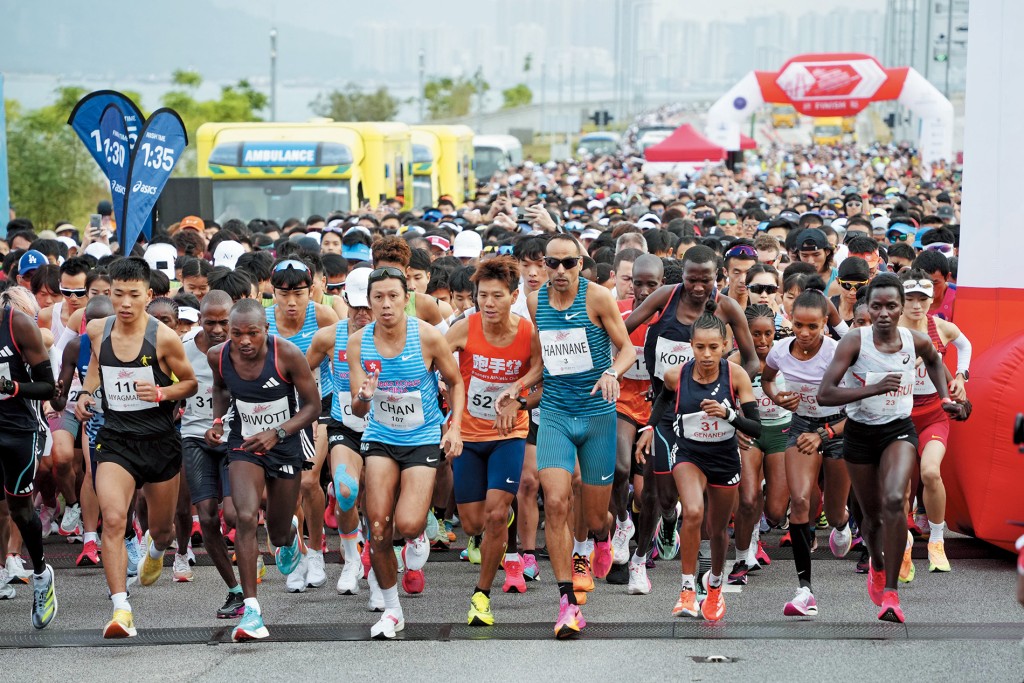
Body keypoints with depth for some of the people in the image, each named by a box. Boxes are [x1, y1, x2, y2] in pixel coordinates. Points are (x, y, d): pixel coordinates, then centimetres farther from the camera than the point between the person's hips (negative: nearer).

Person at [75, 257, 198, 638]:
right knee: (112, 519, -22)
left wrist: (161, 393, -18)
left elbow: (190, 382, 1)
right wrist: (86, 393, 4)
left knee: (163, 528, 17)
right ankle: (121, 610, -24)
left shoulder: (164, 338, -11)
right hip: (115, 439, 1)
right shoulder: (97, 331, -1)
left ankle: (155, 549, 57)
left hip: (160, 440, -1)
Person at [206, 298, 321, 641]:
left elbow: (312, 405, -14)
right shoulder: (218, 356, -13)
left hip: (285, 444, -1)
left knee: (278, 534, 11)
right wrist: (217, 421, -5)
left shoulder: (287, 355, -23)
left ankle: (290, 533, 54)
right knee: (245, 518, -21)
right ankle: (251, 611, -19)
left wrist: (277, 433, -27)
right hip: (244, 444, 1)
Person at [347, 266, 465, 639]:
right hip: (380, 438, 2)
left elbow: (455, 382, 3)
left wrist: (455, 427, -8)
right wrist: (363, 399, -30)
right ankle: (390, 609, 12)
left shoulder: (428, 337, -13)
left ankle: (417, 541, 22)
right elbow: (357, 408, -6)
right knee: (378, 528, -7)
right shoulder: (358, 343, -7)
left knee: (408, 524, -18)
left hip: (423, 438, -2)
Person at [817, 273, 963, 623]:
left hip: (899, 431, 0)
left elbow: (934, 360, 19)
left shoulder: (916, 341, -8)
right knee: (872, 515, 13)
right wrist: (874, 388, -33)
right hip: (860, 434, 0)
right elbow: (824, 395, -26)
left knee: (894, 501, -26)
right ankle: (877, 566, 49)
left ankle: (891, 593, -21)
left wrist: (945, 398, 9)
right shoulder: (854, 342, -18)